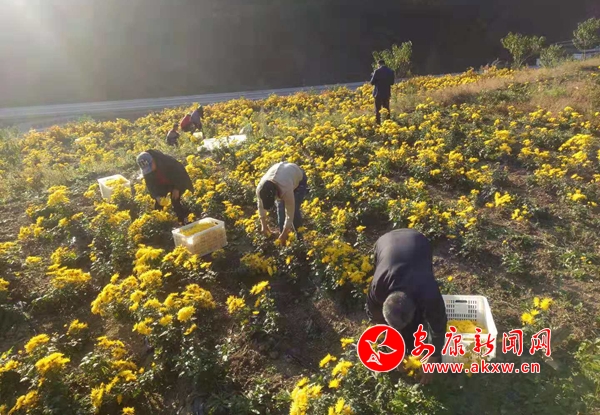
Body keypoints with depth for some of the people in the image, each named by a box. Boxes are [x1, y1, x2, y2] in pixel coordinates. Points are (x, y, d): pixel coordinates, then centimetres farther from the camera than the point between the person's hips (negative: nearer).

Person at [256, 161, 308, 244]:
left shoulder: (286, 191, -46)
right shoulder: (260, 188, -32)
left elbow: (290, 214, -35)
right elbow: (261, 206, -12)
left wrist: (284, 234, -27)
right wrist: (264, 225, -10)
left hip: (299, 179, -4)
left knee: (294, 210, -17)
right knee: (280, 209, -8)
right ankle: (282, 237, 7)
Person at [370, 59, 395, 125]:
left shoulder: (377, 71, -13)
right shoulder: (391, 71, 1)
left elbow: (372, 82, -9)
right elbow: (392, 82, 8)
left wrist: (373, 76, 8)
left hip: (378, 93, -4)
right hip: (387, 93, 4)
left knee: (378, 110, 3)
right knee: (386, 109, 15)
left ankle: (378, 123, 1)